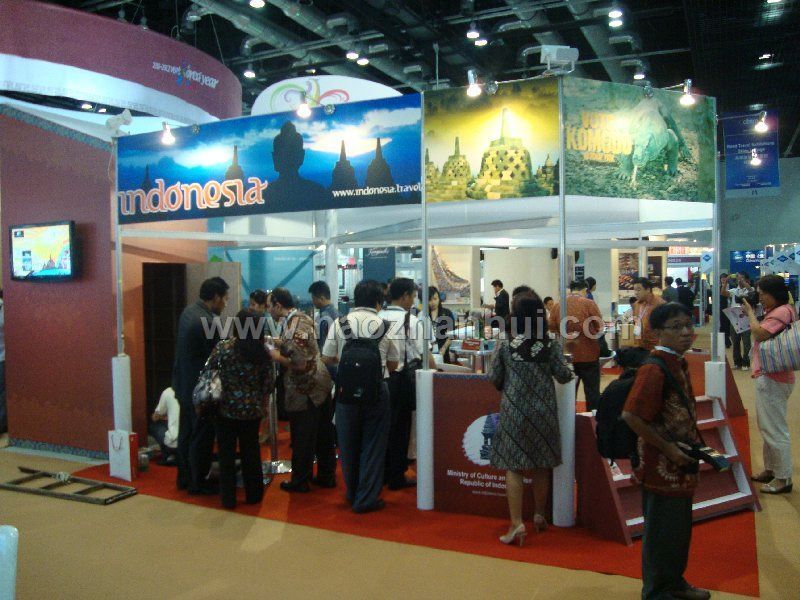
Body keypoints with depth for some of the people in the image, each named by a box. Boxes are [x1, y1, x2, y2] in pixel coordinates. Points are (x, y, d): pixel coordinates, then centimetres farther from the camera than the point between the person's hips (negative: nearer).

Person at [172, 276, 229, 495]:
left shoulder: (189, 310, 3)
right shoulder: (207, 322, -25)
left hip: (185, 383, 9)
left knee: (186, 433, 19)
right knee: (201, 437, 6)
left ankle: (184, 478, 32)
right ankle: (197, 483, 18)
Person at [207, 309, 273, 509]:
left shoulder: (223, 348, -13)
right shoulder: (263, 352, -7)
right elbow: (268, 384, -1)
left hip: (227, 409, -2)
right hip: (252, 411, 2)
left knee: (227, 454, 11)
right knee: (251, 452, 16)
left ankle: (228, 498, 18)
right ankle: (253, 495, 25)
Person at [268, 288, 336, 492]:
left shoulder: (293, 328, -23)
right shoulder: (301, 317, 7)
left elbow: (301, 365, -26)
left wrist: (277, 357, -13)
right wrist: (280, 343, 10)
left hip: (305, 391, -9)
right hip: (319, 384, 9)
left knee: (303, 439, 6)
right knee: (323, 435, 17)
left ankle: (300, 481, 20)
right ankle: (326, 475, 28)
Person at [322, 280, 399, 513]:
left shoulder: (340, 322, -2)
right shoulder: (386, 324, -2)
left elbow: (327, 358, 2)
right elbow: (393, 364, 6)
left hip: (346, 389, 1)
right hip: (376, 390, -1)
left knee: (348, 443, 16)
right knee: (373, 444, 9)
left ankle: (352, 493, 31)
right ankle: (366, 499, 12)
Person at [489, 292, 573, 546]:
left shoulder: (504, 345, -8)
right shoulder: (551, 345, -5)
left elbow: (494, 379, -3)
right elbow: (564, 376, -3)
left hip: (514, 410, -2)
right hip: (543, 410, 2)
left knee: (513, 466, 2)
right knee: (541, 465, 15)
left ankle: (517, 523, -4)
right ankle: (539, 516, 30)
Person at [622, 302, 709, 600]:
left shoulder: (678, 364, 7)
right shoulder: (654, 368, -23)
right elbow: (631, 415, -29)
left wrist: (693, 444, 10)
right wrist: (666, 448, -22)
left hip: (680, 463, 9)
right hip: (662, 465, -9)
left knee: (680, 527, 22)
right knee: (662, 529, 6)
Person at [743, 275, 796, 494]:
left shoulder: (782, 312, -17)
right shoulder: (776, 312, 15)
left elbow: (759, 333, -24)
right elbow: (760, 332, 15)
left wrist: (750, 312, -10)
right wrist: (752, 312, 5)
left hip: (773, 379, -11)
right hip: (767, 377, 11)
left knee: (775, 429, -4)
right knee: (767, 427, 20)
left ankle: (784, 478, 4)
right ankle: (770, 470, 32)